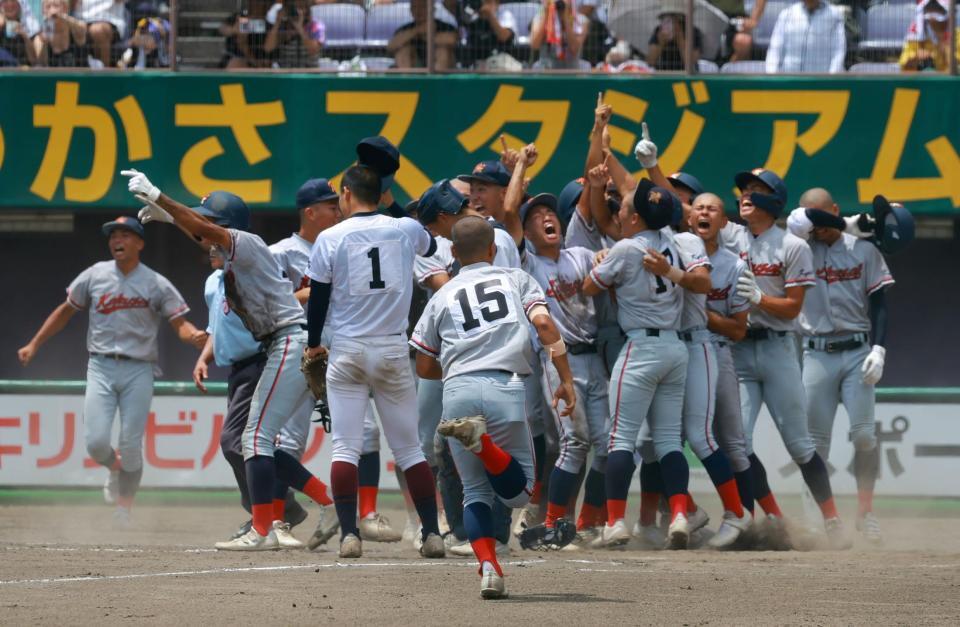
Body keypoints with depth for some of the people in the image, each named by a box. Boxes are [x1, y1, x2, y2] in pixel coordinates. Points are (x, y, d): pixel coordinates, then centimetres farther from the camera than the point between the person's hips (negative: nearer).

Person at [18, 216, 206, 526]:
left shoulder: (157, 285, 0)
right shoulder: (95, 276, 6)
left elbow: (180, 323, -2)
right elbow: (66, 311, 16)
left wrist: (194, 335, -26)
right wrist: (34, 345, 13)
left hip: (138, 371, -1)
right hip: (101, 368, 1)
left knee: (131, 445, -5)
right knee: (95, 441, -11)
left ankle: (124, 507, 14)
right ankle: (114, 469, 24)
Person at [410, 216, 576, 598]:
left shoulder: (442, 297, 21)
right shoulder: (516, 280, 18)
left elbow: (424, 368, 22)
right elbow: (543, 323, 0)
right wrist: (566, 379, -1)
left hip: (456, 391, 2)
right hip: (505, 387, -2)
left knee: (476, 491, 12)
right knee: (518, 491, 4)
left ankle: (488, 567, -10)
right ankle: (481, 440, -26)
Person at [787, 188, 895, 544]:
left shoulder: (863, 250, 6)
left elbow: (878, 304, 4)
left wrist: (878, 349, -7)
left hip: (856, 353, 0)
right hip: (816, 353, 0)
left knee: (864, 434, -9)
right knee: (815, 440, -2)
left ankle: (865, 510, 3)